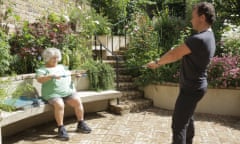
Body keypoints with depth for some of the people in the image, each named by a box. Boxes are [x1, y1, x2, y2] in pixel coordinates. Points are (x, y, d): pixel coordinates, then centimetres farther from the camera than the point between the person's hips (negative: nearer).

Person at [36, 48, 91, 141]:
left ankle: (81, 124, -7)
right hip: (53, 93, -5)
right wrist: (52, 76, -28)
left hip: (68, 91, 5)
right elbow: (39, 79, -14)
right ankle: (61, 129, -23)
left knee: (78, 101, -20)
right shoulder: (42, 69, 4)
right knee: (59, 105, -34)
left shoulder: (61, 67, 23)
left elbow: (70, 74, 27)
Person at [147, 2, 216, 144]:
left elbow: (174, 55, -19)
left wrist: (157, 63, -5)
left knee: (179, 124, -6)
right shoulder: (209, 36, 6)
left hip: (192, 88, -10)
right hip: (195, 86, 10)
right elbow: (181, 53, 10)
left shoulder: (198, 39, -27)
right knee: (188, 117, 26)